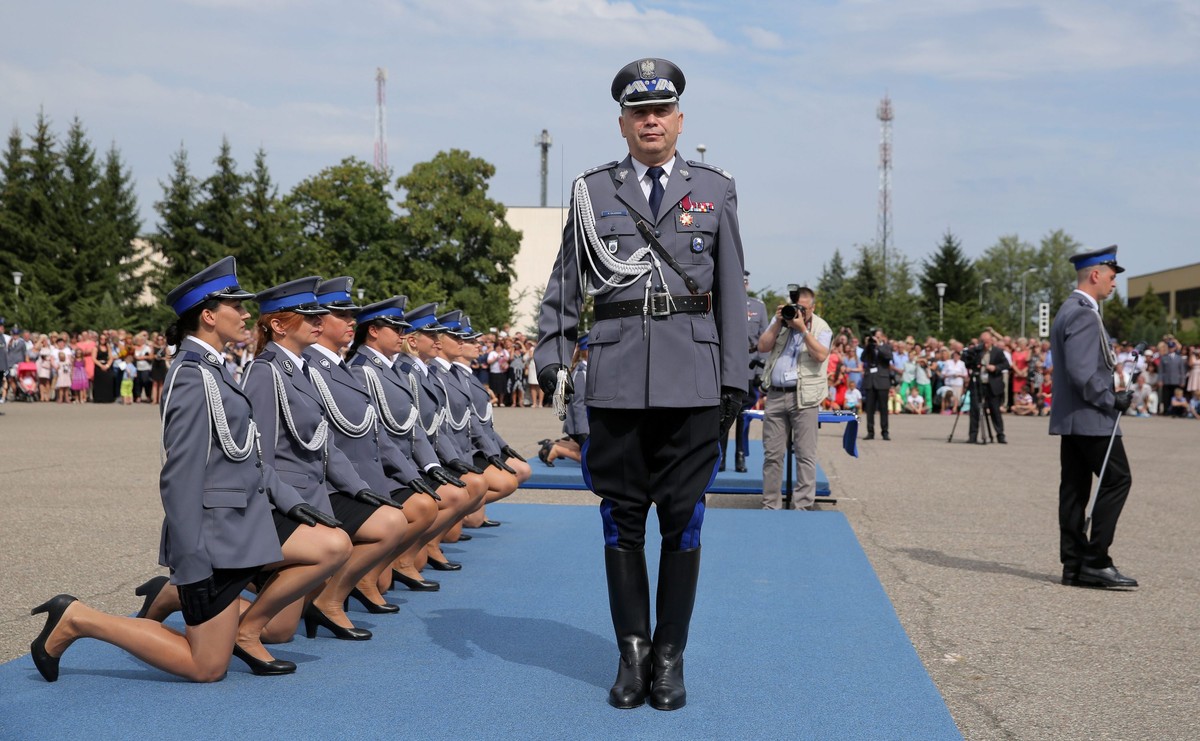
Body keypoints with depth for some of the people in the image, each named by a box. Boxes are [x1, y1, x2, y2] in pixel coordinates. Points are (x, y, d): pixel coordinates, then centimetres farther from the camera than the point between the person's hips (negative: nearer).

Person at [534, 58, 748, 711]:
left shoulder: (716, 190, 10)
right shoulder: (590, 191, 10)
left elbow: (731, 292, 8)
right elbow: (565, 284, 11)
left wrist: (736, 378, 3)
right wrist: (550, 355, 1)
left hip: (693, 376, 0)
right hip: (615, 373, 0)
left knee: (682, 516, 2)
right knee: (622, 515, 4)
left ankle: (670, 656, 13)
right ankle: (632, 653, 15)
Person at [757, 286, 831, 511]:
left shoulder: (821, 327, 3)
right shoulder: (780, 320, 14)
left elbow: (821, 355, -14)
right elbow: (763, 347, 5)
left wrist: (802, 328, -16)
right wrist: (778, 323, -4)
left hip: (804, 397, -3)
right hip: (776, 394, 4)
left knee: (805, 455, -4)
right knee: (772, 454, 5)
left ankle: (802, 506, -2)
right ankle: (770, 505, 12)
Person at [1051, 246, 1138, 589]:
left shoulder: (1070, 310, 17)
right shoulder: (1083, 315, -16)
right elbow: (1082, 373, -24)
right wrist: (1112, 400, -14)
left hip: (1071, 419, 10)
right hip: (1091, 418, -10)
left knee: (1074, 489, 9)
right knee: (1117, 479, -6)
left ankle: (1074, 565, 12)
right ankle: (1095, 561, -6)